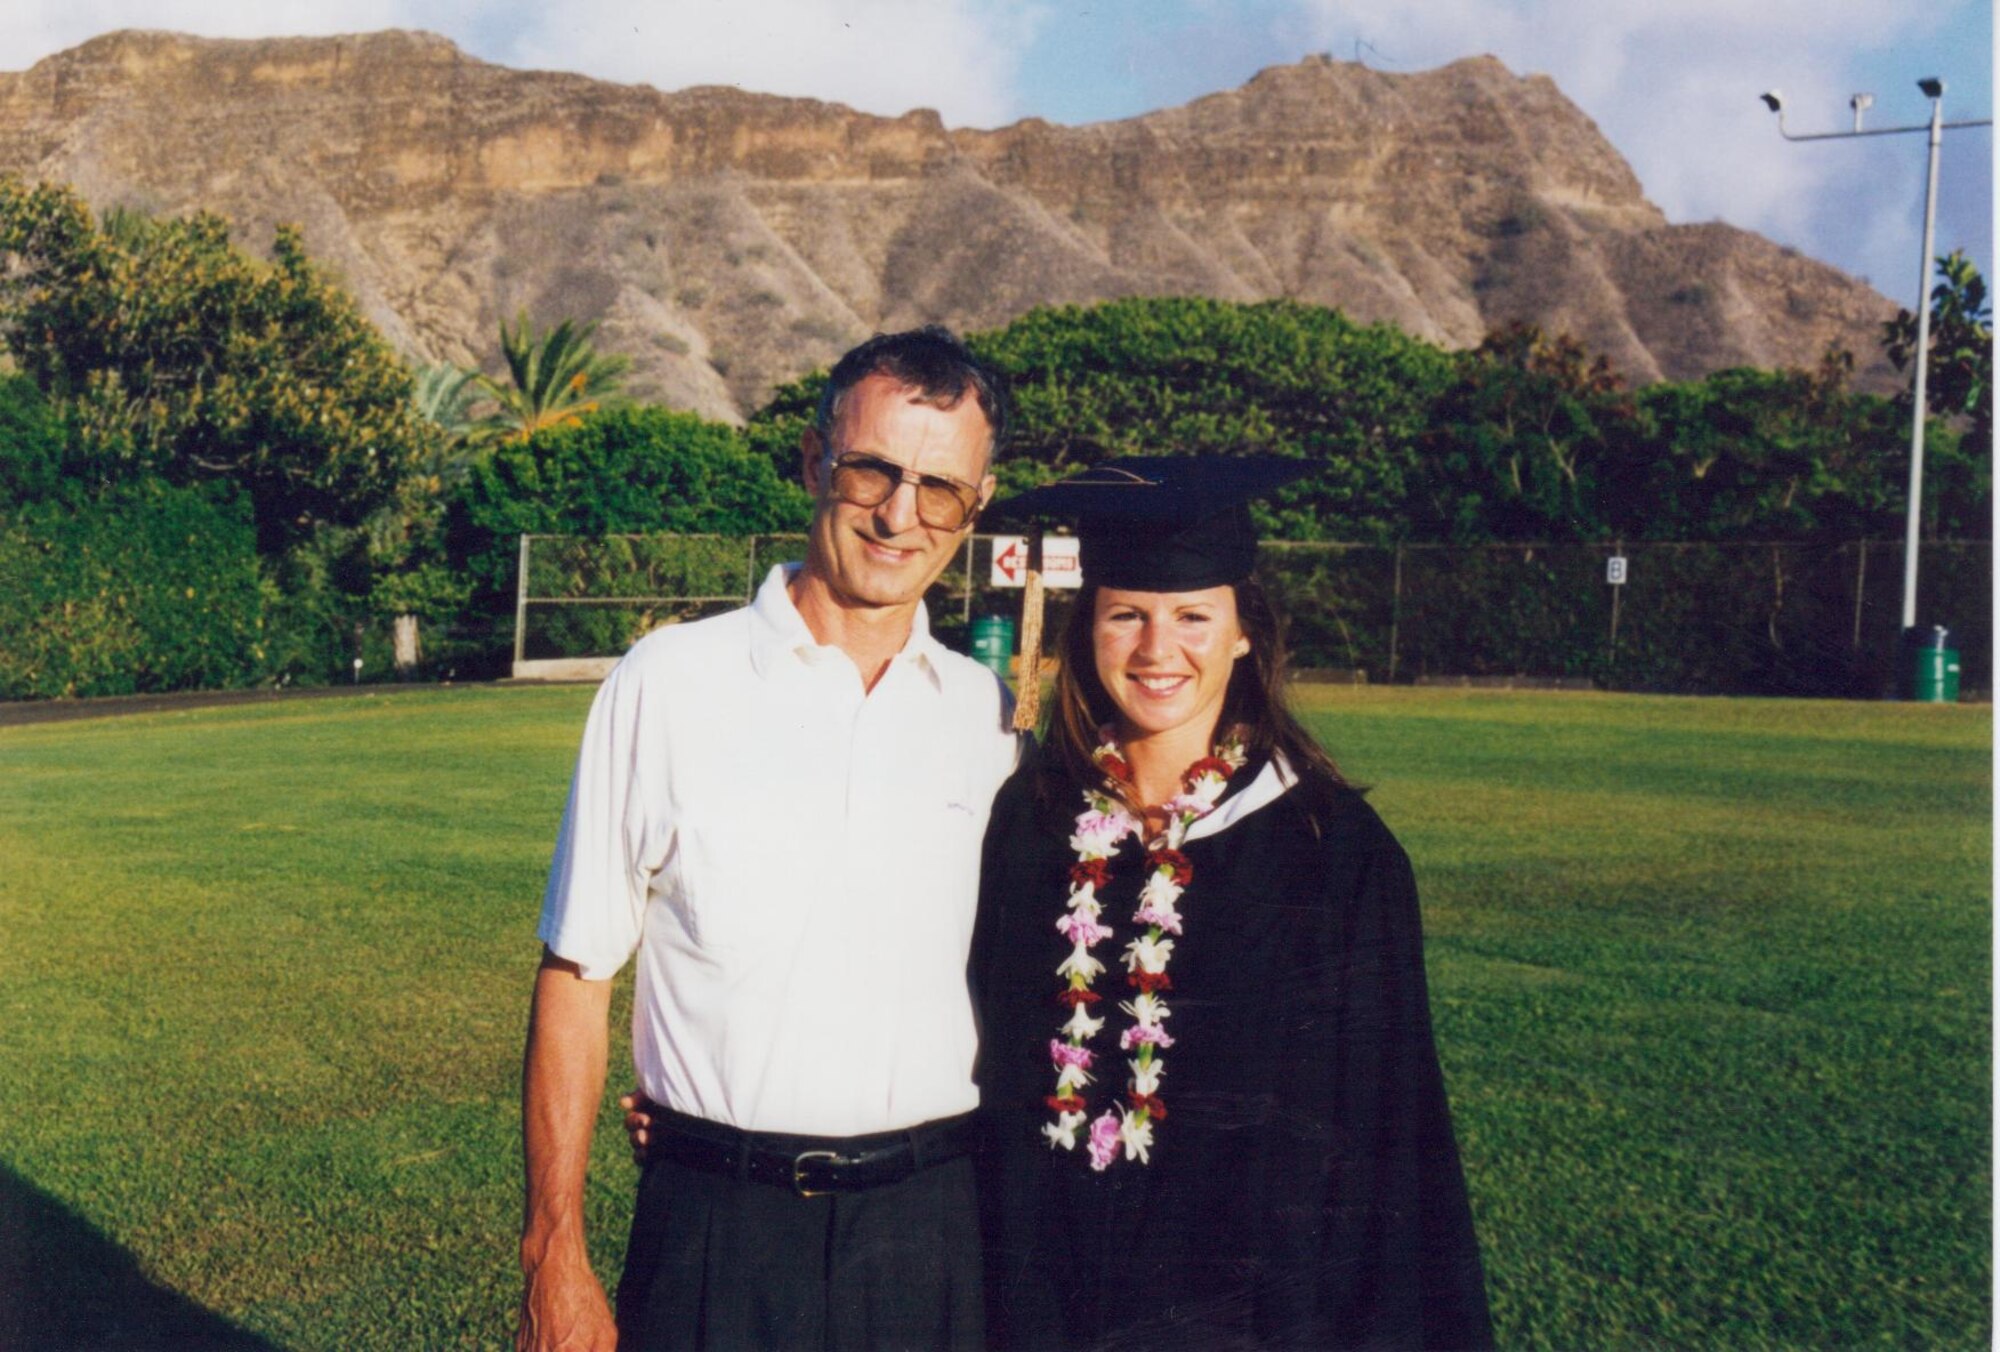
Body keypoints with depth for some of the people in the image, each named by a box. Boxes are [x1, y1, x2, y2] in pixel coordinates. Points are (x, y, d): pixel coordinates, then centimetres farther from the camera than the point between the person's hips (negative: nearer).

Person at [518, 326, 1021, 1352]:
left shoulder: (988, 718, 4)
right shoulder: (669, 683, -4)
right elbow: (575, 977, -2)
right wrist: (553, 1259, -4)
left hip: (933, 1229, 2)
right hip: (716, 1228, -2)